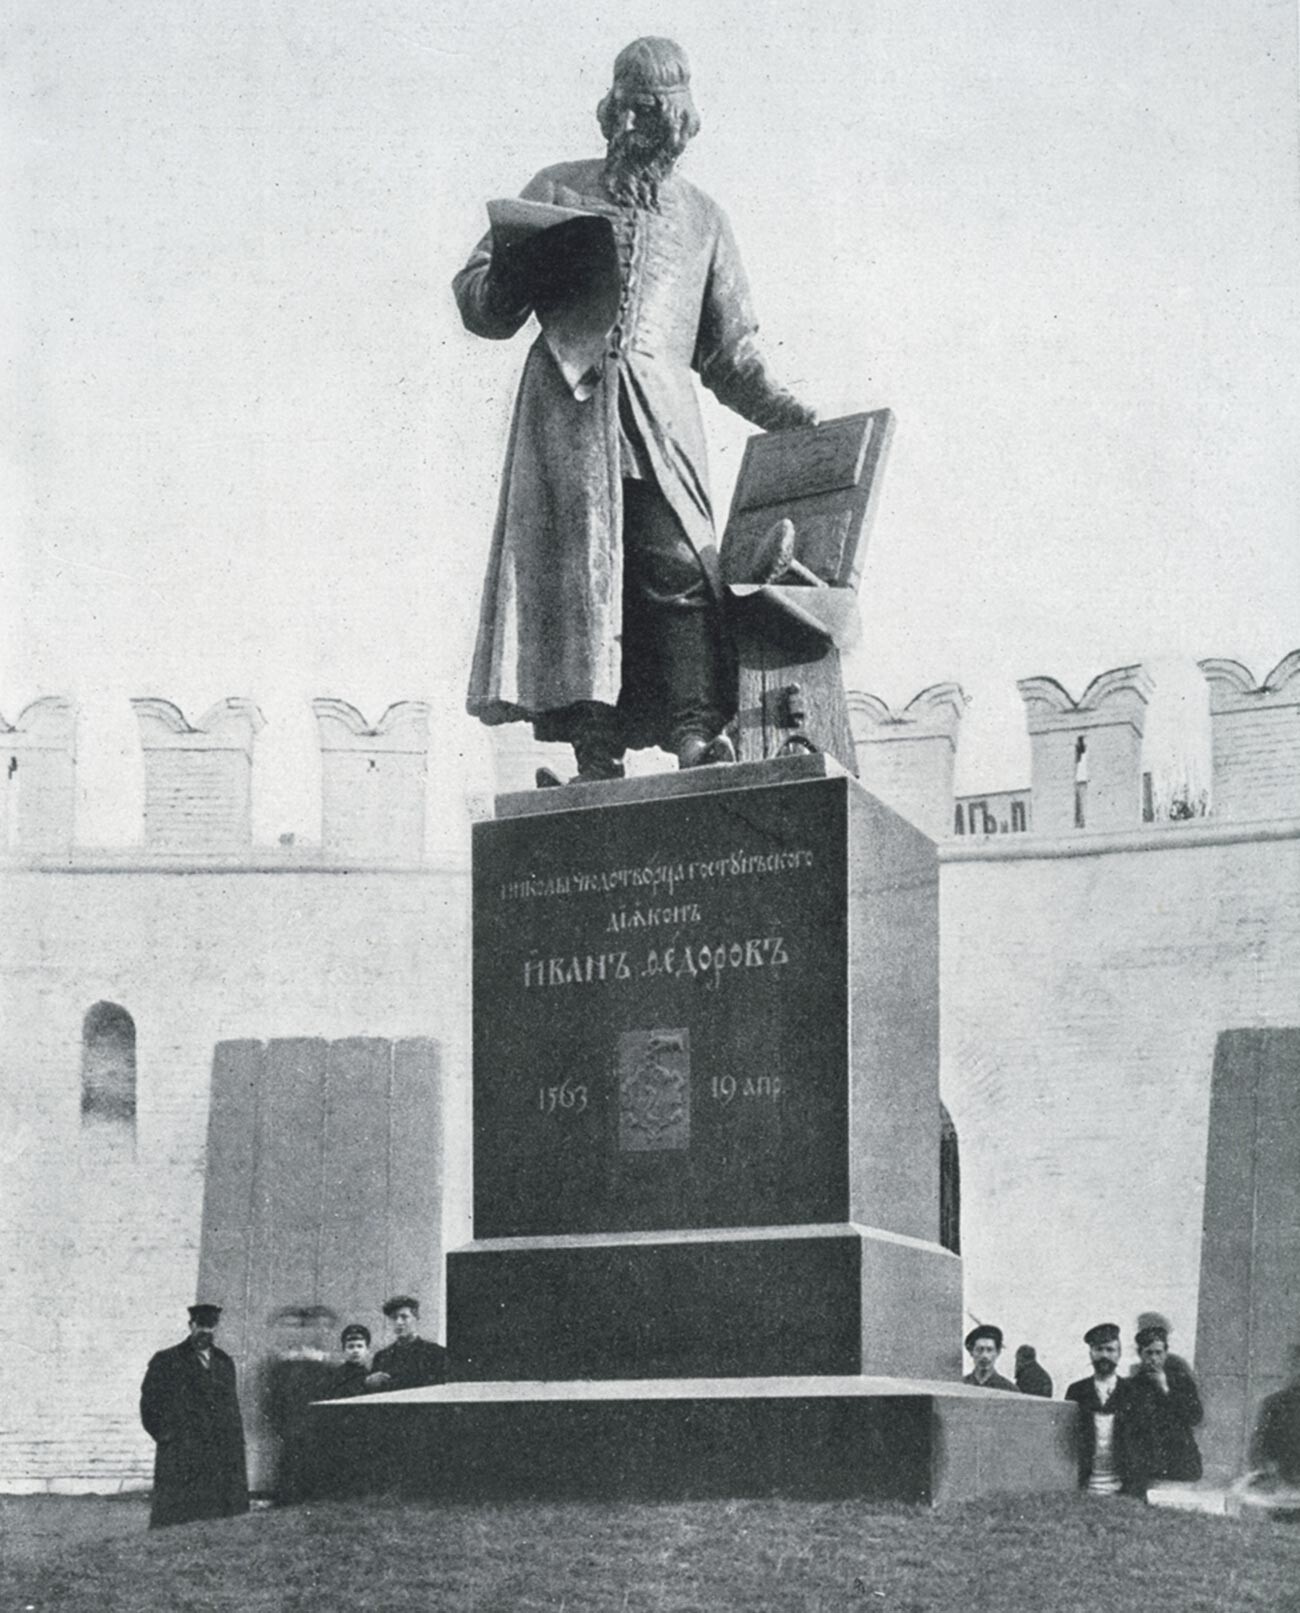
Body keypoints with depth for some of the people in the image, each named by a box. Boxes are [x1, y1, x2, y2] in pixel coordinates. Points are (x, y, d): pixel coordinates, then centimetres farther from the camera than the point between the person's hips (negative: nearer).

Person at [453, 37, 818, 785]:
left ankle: (696, 738, -29)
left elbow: (731, 352, 25)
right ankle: (596, 758, -17)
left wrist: (785, 414, 11)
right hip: (568, 411, -1)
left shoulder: (703, 219, 24)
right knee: (578, 570, -13)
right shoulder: (557, 191, 19)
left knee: (678, 568, -18)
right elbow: (479, 303, 16)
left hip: (661, 420, 1)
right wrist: (513, 273, -6)